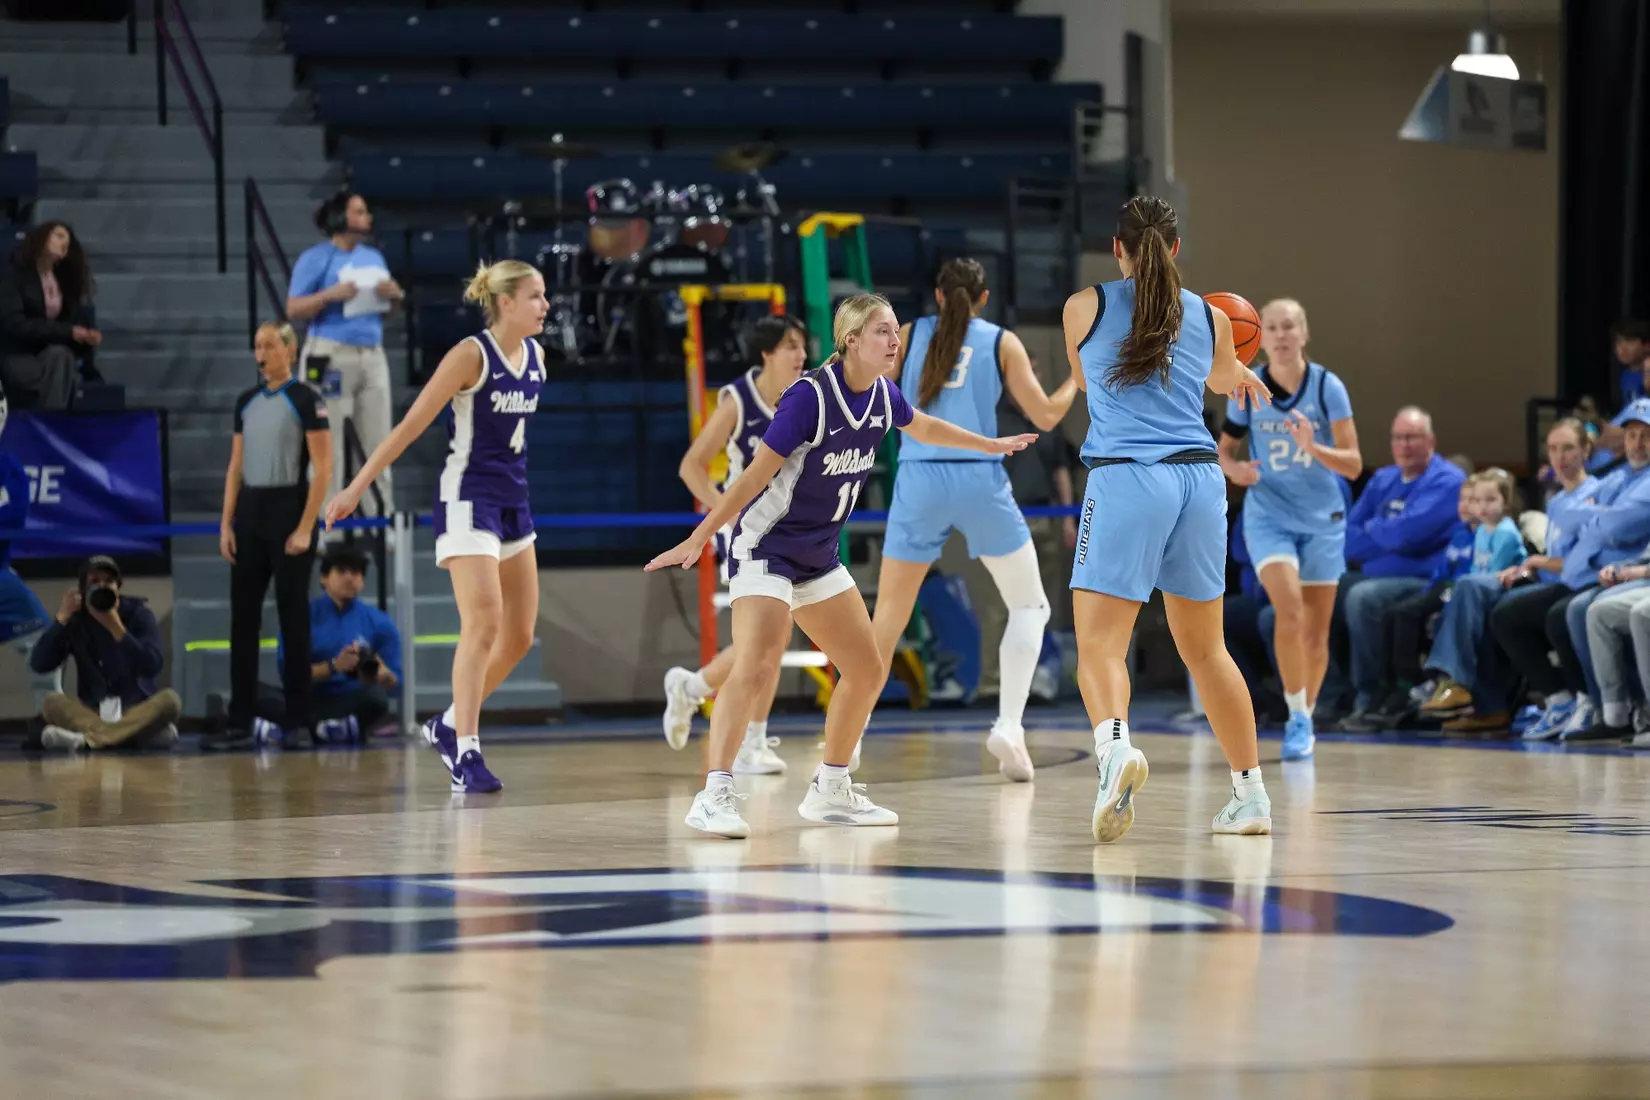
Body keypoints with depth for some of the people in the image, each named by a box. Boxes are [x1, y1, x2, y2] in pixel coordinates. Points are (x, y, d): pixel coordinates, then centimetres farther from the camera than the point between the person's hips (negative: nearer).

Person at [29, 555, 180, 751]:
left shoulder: (138, 614, -2)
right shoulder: (75, 620, 2)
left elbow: (152, 667, -18)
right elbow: (39, 665, -9)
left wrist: (116, 628, -25)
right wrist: (62, 618, -16)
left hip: (138, 710, -1)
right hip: (92, 713, 1)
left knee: (169, 699, -31)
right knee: (52, 703, -26)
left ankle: (85, 738, -46)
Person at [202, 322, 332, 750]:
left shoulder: (305, 401, -7)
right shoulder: (246, 402, 12)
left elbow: (322, 468, -11)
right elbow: (236, 467, 14)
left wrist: (305, 529, -16)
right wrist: (226, 524, 5)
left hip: (288, 510, -6)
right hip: (249, 513, 6)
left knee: (293, 619, -3)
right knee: (242, 620, 4)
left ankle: (299, 724, 2)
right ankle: (240, 724, 8)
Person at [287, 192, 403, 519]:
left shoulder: (373, 257, 16)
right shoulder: (315, 258, -3)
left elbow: (390, 302, 22)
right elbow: (293, 309, -6)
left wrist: (394, 294, -1)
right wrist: (329, 295, -21)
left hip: (372, 356, 6)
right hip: (331, 357, -6)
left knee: (378, 443, 5)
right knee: (328, 445, -4)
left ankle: (381, 515, 10)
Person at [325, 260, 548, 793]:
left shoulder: (534, 357, 8)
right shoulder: (471, 355, -13)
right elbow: (410, 426, -11)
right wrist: (357, 488, -12)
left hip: (513, 503, 8)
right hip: (467, 500, -8)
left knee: (519, 635, 8)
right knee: (483, 625, -17)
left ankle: (450, 724, 24)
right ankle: (465, 751, -15)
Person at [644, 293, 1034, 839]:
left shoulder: (883, 397, 1)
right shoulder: (810, 396, -21)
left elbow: (924, 427, 25)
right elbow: (756, 475, -20)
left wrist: (990, 445, 38)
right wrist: (700, 538, -21)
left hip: (819, 556, 9)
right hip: (766, 547, -9)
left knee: (866, 671, 11)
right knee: (756, 667, -25)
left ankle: (831, 792, 24)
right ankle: (714, 797, -28)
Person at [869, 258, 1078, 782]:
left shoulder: (910, 335, 8)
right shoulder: (1001, 342, 6)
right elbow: (1045, 416, 4)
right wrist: (1078, 379, 22)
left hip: (919, 482, 1)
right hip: (980, 481, -1)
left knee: (889, 615, 9)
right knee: (1029, 606, 12)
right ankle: (1008, 725, -4)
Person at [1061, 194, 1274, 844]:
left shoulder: (1085, 308, 6)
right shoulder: (1211, 318, 12)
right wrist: (1240, 375, 60)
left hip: (1125, 475, -4)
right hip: (1200, 476, 4)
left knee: (1099, 644, -10)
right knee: (1204, 648, 17)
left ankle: (1115, 746, -39)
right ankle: (1250, 794, 20)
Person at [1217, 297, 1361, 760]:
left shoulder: (1327, 386, -8)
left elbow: (1353, 464, -10)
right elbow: (1224, 449, 9)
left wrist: (1313, 447, -29)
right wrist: (1234, 469, -14)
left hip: (1322, 518, 1)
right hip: (1269, 517, -1)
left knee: (1316, 633, 6)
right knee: (1289, 611, -22)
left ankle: (1305, 718, 26)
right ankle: (1296, 717, -10)